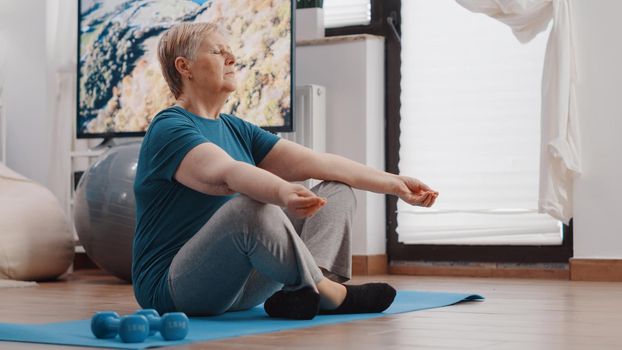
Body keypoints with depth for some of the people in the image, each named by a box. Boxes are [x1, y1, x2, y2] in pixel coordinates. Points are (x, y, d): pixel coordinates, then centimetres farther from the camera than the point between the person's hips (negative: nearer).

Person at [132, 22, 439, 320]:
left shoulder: (236, 130, 13)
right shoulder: (169, 129, -12)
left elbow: (314, 162, 7)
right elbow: (226, 173, -33)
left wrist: (392, 183, -1)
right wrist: (283, 192, -52)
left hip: (235, 287, 9)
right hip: (172, 286, -9)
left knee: (337, 190, 2)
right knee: (252, 207, -37)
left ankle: (306, 292, -25)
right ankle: (331, 295, -18)